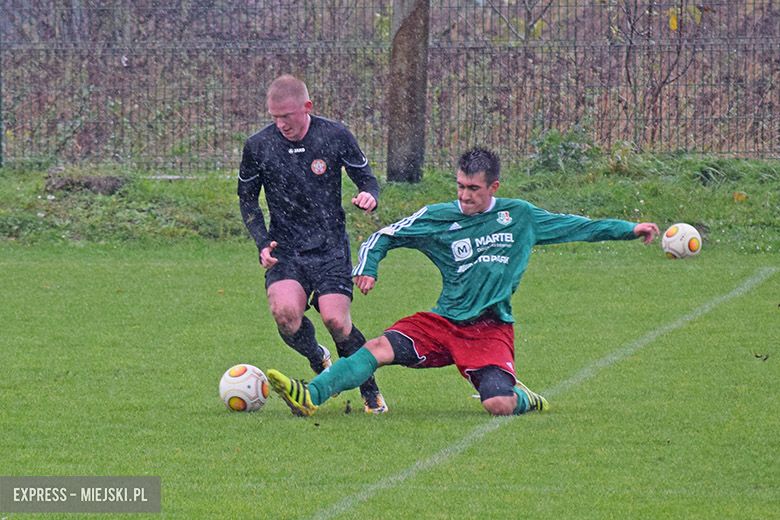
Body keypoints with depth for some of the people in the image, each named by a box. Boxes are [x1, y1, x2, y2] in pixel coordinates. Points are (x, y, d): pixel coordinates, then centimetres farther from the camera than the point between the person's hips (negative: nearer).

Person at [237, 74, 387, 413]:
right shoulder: (258, 146, -1)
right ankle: (318, 359, 9)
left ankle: (371, 392, 5)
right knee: (285, 311, -25)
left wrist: (368, 195, -19)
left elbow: (367, 178, 6)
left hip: (330, 245, -1)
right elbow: (247, 199, 12)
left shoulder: (335, 136, -4)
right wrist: (262, 243, -2)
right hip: (285, 248, 1)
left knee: (335, 319, -17)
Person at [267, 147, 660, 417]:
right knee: (381, 348, -23)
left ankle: (524, 398, 12)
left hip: (491, 328, -1)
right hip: (443, 322, 1)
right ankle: (310, 397, -36)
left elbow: (575, 226, 17)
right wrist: (366, 267, -8)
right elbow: (384, 237, 11)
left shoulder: (519, 216, 5)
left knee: (499, 406, -25)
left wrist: (630, 229, 19)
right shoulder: (437, 218, 3)